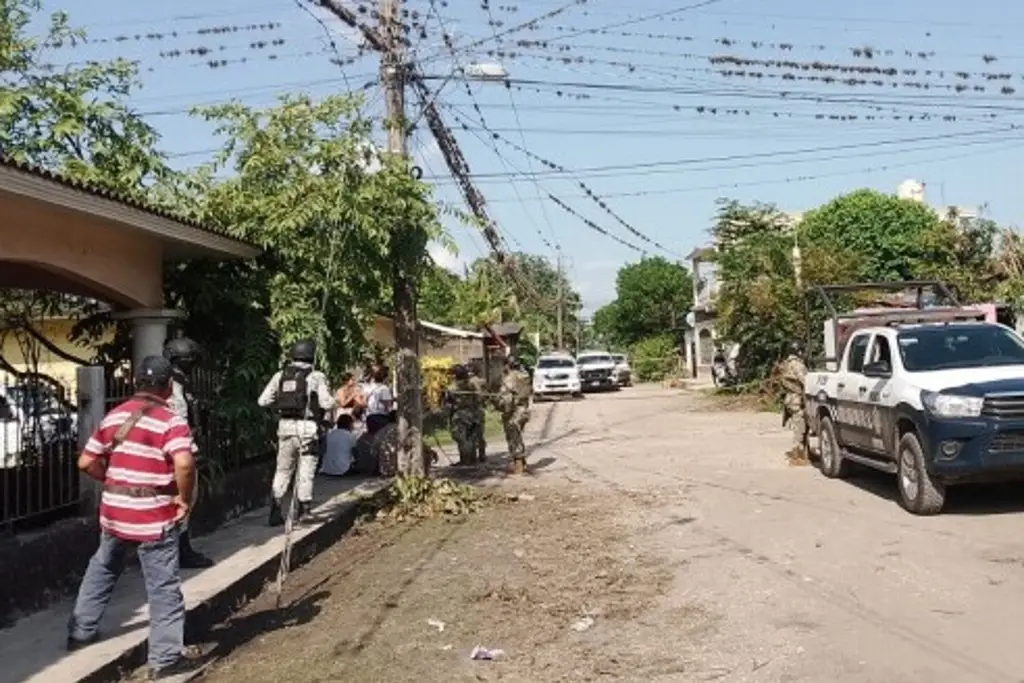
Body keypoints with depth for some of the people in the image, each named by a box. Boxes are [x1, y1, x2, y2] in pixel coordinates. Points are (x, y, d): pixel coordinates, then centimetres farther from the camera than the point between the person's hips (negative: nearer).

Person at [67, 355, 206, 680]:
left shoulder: (113, 416, 6)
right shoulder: (171, 422, -14)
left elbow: (86, 462, 8)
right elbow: (184, 464, -30)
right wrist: (184, 498, -15)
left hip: (114, 513, 6)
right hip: (155, 517, -6)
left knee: (101, 570, 27)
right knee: (163, 587, 2)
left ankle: (81, 631, 40)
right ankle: (165, 657, 7)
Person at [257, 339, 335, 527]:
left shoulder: (280, 375, 5)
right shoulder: (316, 377, -7)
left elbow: (263, 401, 4)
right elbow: (327, 403, -12)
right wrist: (331, 400, 10)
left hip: (285, 425, 4)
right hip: (307, 427, -4)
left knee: (283, 469, 14)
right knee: (306, 470, 7)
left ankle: (275, 511, 12)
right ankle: (304, 509, 9)